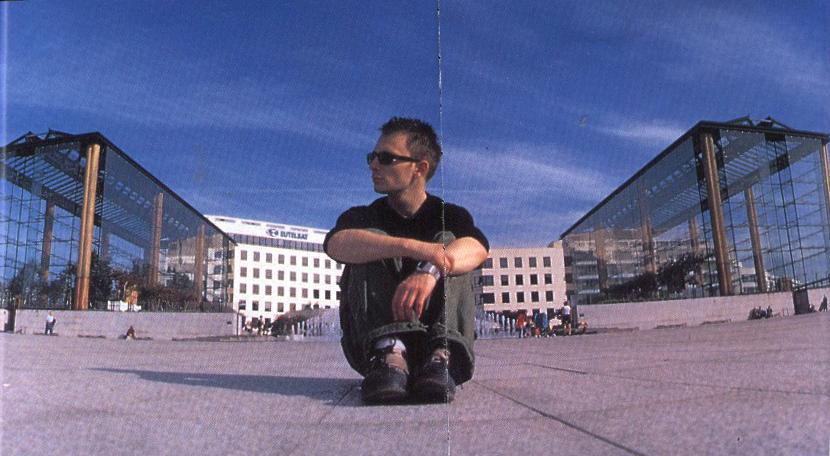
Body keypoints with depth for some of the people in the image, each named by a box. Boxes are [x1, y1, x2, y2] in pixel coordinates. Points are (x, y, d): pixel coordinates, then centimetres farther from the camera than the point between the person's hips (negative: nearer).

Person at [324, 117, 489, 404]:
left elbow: (477, 249, -16)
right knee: (372, 244, -17)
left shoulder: (449, 215, 9)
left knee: (447, 240, -16)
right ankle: (389, 354, -41)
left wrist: (429, 270, -38)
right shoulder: (361, 217, 8)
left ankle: (440, 356, -39)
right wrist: (412, 247, -35)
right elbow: (336, 244, -19)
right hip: (371, 343, 1)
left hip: (437, 335, 0)